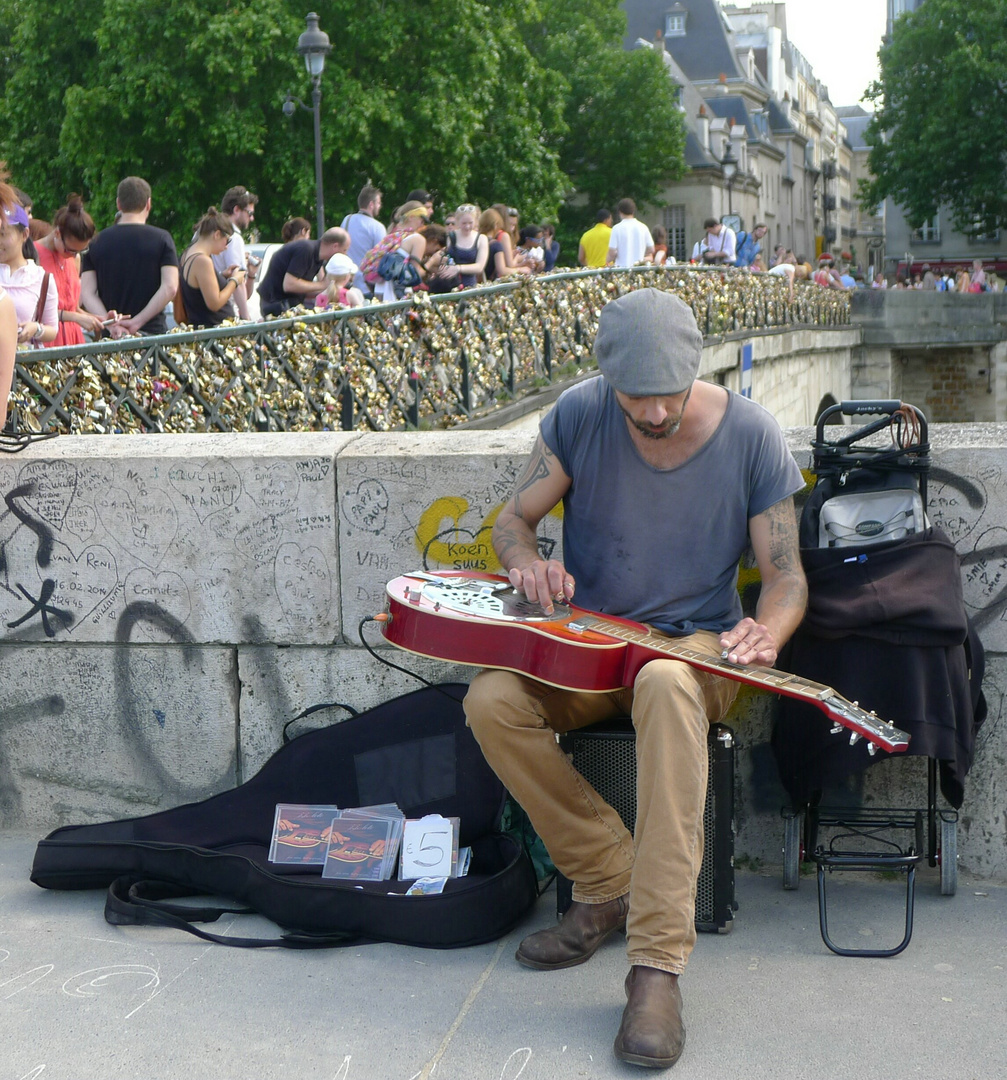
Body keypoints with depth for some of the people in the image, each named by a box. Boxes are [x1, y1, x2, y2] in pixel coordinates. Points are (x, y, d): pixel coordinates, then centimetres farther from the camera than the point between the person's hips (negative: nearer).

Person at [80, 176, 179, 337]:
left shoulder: (96, 243, 8)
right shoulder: (161, 238, 1)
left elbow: (87, 293, -1)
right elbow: (170, 287, -10)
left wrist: (109, 323, -12)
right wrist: (137, 322, -12)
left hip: (110, 336, 2)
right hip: (152, 332, -2)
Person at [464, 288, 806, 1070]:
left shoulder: (751, 436, -9)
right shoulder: (579, 416, -6)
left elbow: (786, 574, -4)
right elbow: (514, 519, 5)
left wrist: (766, 631, -27)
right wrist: (527, 561, -20)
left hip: (698, 647, -3)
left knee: (667, 686, -40)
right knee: (492, 700, -28)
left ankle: (658, 963, -39)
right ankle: (610, 884, -9)